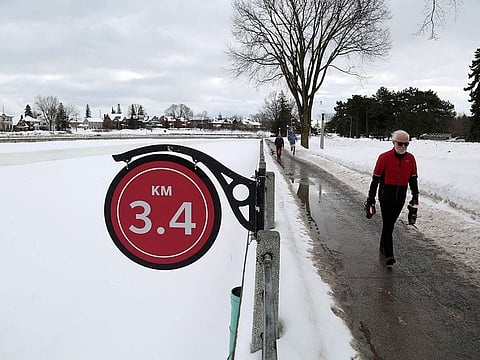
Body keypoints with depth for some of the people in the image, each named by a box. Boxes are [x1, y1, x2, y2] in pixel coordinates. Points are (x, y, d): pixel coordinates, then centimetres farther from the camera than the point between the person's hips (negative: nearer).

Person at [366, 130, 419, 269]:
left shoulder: (410, 159, 4)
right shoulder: (384, 157, -10)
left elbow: (413, 179, 12)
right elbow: (376, 179, -6)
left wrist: (415, 198, 9)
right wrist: (371, 198, -5)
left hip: (401, 197, 4)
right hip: (386, 195, -4)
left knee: (390, 223, 16)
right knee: (388, 225, -7)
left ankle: (383, 246, 36)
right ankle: (389, 256, -5)